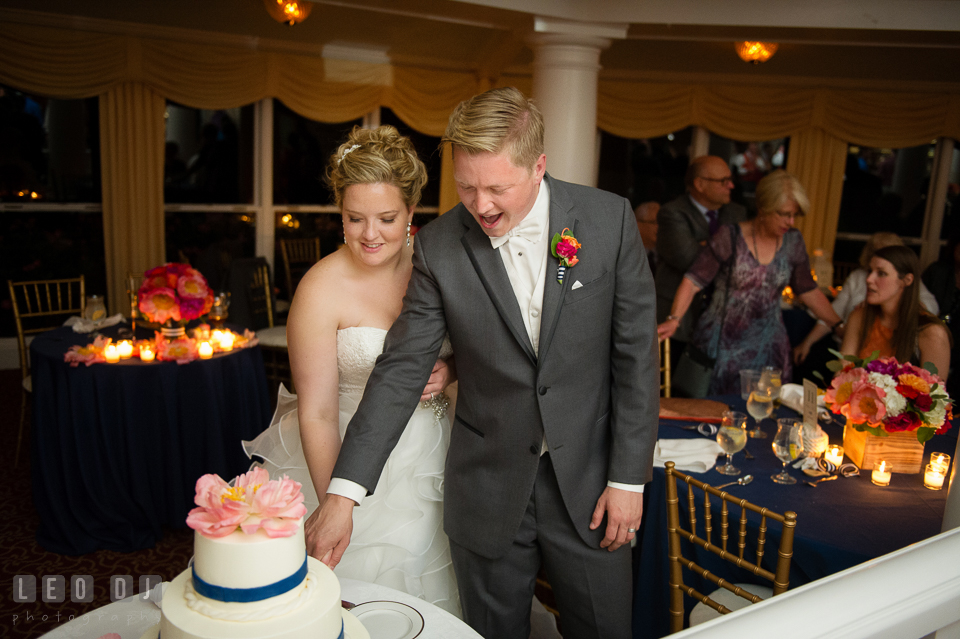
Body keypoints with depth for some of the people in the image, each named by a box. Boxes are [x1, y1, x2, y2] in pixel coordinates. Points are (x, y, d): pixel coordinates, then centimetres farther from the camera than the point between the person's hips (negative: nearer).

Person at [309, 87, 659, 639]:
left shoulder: (609, 219, -9)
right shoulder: (439, 247, -9)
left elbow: (635, 352, -5)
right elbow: (401, 370, -8)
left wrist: (629, 477, -6)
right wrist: (344, 491, -14)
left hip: (589, 484, 0)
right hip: (487, 493, 0)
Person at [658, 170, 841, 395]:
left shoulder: (793, 241, 4)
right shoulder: (730, 238, -9)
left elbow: (808, 291, 14)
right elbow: (693, 281, -14)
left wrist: (840, 327, 13)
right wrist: (674, 319, -28)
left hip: (767, 347, 4)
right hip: (723, 345, -3)